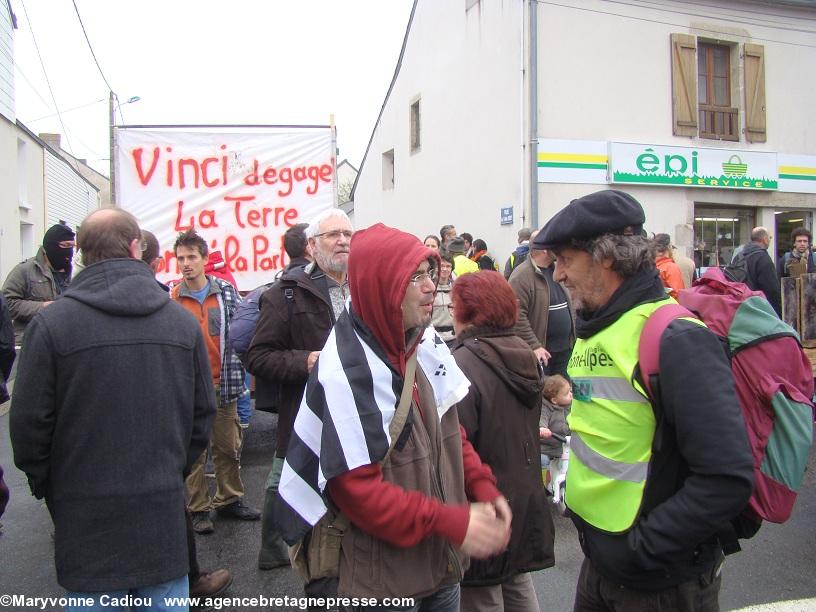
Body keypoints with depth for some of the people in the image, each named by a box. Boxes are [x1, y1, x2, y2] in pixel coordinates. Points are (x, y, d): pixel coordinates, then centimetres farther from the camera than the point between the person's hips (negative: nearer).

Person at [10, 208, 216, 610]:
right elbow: (203, 412, 4)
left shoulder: (51, 322, -11)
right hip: (163, 506, 2)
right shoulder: (182, 320, -1)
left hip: (86, 512, -2)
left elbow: (29, 421, -6)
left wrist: (42, 482, 11)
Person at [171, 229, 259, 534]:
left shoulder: (226, 291, 2)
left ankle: (229, 500, 29)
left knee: (229, 447, 12)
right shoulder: (171, 299, -1)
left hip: (223, 384, 2)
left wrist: (238, 378, -2)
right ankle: (199, 509, 21)